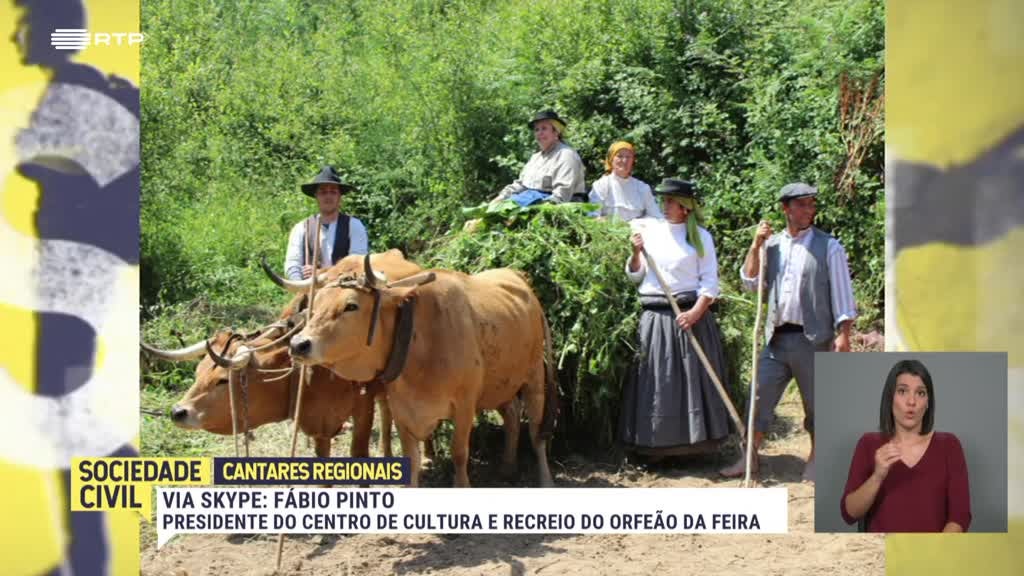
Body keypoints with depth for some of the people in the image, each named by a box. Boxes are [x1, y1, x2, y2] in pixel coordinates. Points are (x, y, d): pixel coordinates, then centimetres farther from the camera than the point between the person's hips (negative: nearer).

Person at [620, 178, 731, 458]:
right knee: (656, 380, 1)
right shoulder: (651, 231, 9)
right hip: (654, 317, 2)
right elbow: (635, 276, 12)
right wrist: (637, 253, -6)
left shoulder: (700, 237, 3)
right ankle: (656, 444, 5)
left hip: (690, 315, -2)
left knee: (692, 377, 0)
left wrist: (696, 312, -14)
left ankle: (693, 440, 7)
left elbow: (710, 281, -2)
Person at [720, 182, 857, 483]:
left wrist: (843, 334, -11)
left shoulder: (828, 247, -2)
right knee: (760, 398, 4)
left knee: (816, 402, 5)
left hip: (813, 337, -4)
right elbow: (750, 282, 5)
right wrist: (756, 244, -3)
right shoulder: (772, 244, 10)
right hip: (777, 337, 4)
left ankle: (815, 460, 19)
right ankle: (749, 458, 12)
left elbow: (842, 293, -4)